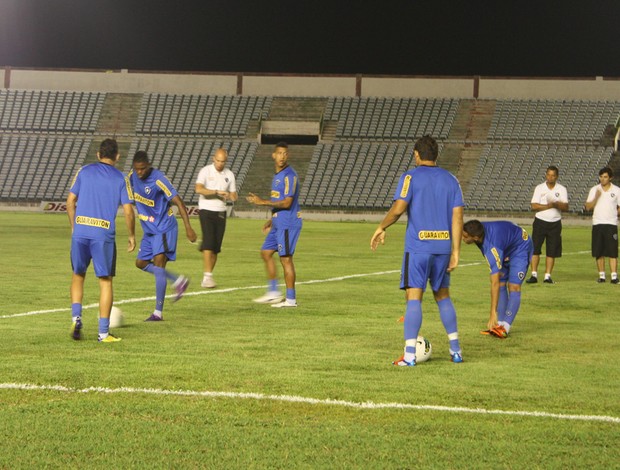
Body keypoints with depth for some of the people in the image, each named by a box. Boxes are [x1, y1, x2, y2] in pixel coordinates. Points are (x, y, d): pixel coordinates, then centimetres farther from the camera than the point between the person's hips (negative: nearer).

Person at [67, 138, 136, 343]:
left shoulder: (84, 171, 8)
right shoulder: (120, 178, 4)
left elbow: (70, 201, 7)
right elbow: (128, 211, 0)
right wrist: (132, 236, 13)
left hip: (80, 232, 2)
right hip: (104, 235, -2)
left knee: (78, 275, 19)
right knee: (106, 281, 6)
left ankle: (76, 317, 1)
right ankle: (103, 332, 4)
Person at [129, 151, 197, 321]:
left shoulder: (158, 179, -23)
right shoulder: (132, 176, -2)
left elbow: (178, 201, -23)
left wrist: (188, 227, -28)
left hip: (164, 228, -8)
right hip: (149, 229, 8)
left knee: (159, 262, -18)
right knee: (141, 263, 11)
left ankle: (158, 312, -19)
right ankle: (179, 281, 25)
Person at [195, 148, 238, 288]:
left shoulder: (229, 175, 8)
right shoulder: (205, 171, -6)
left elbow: (234, 196, 13)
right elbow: (198, 189, -20)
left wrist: (229, 196, -10)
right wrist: (217, 192, -24)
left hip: (221, 212, 5)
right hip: (206, 210, -5)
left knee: (216, 247, 3)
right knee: (208, 242, -18)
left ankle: (207, 277, 11)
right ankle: (208, 276, -21)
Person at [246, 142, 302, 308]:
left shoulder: (289, 175, -15)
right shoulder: (277, 175, 16)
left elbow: (287, 202, -21)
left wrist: (263, 202, -19)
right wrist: (272, 220, 24)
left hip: (288, 224, -10)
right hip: (279, 223, 10)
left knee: (286, 259, -7)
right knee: (266, 253, 13)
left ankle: (291, 299, -2)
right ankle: (273, 293, 19)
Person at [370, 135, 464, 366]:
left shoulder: (410, 177, -3)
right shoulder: (450, 179, 10)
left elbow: (398, 208, -15)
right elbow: (457, 217, 4)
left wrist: (381, 228, 1)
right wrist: (455, 252, 5)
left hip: (417, 246, -4)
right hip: (443, 247, 4)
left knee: (414, 297, -5)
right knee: (443, 296, 18)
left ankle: (409, 354, -11)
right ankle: (455, 349, 18)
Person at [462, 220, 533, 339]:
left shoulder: (492, 248, -44)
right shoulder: (479, 229, -24)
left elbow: (494, 283, -43)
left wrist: (493, 314, -41)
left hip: (521, 248, -8)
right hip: (506, 249, 8)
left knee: (513, 286, -20)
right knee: (501, 284, -2)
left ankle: (505, 328, -26)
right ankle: (499, 324, -3)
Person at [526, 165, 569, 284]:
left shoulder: (562, 189, 4)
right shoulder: (539, 188, 2)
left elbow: (566, 207, -6)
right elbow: (534, 206, -8)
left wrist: (556, 204, -25)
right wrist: (549, 206, -15)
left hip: (555, 223, 1)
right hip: (540, 222, -1)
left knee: (552, 252, 1)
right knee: (535, 249, -7)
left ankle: (548, 276, 6)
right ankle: (534, 275, -3)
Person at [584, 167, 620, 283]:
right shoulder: (594, 190, 7)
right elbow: (588, 207, 1)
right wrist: (596, 197, -13)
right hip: (597, 224, 2)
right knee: (599, 253, 3)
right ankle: (601, 275, 11)